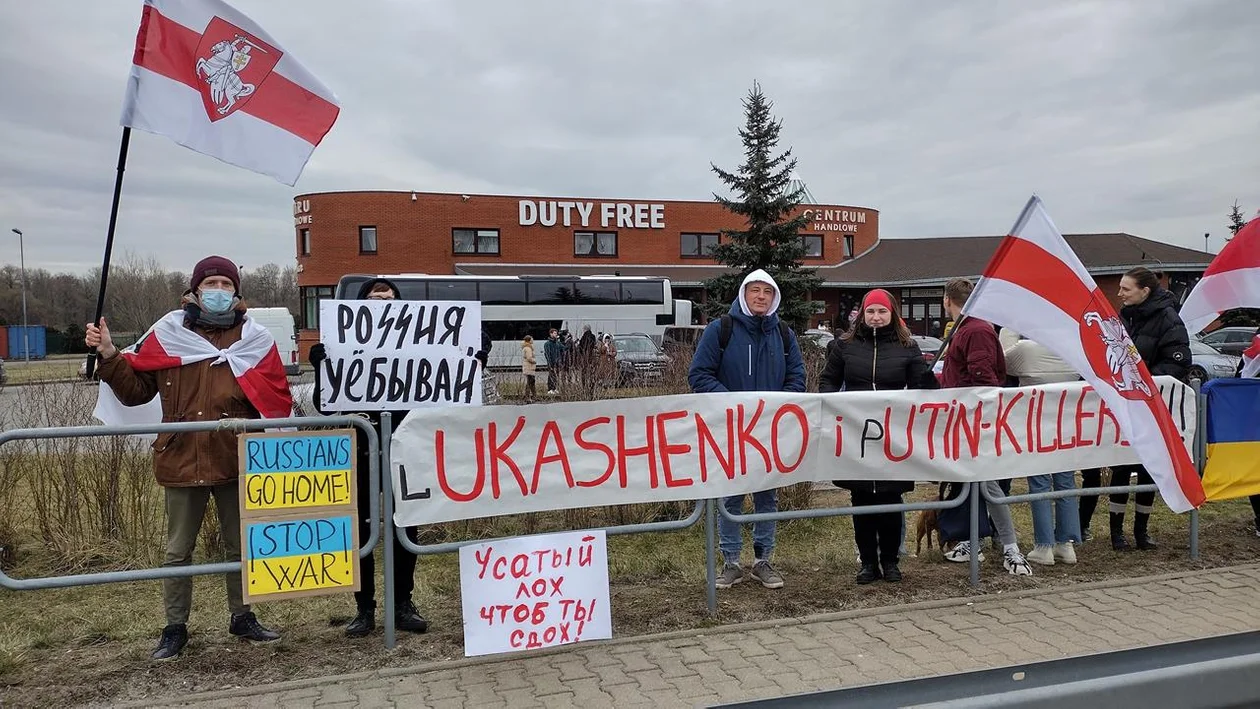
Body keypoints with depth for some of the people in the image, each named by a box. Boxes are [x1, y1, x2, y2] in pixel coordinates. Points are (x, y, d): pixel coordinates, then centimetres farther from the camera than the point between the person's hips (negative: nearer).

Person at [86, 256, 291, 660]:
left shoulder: (254, 338, 0)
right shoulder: (167, 335, 1)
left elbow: (278, 398, 0)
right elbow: (135, 391, 5)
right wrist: (109, 357, -9)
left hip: (238, 461, 0)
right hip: (182, 460, 0)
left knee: (242, 546, 14)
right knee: (178, 551, 11)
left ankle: (243, 618, 31)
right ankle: (175, 628, 26)